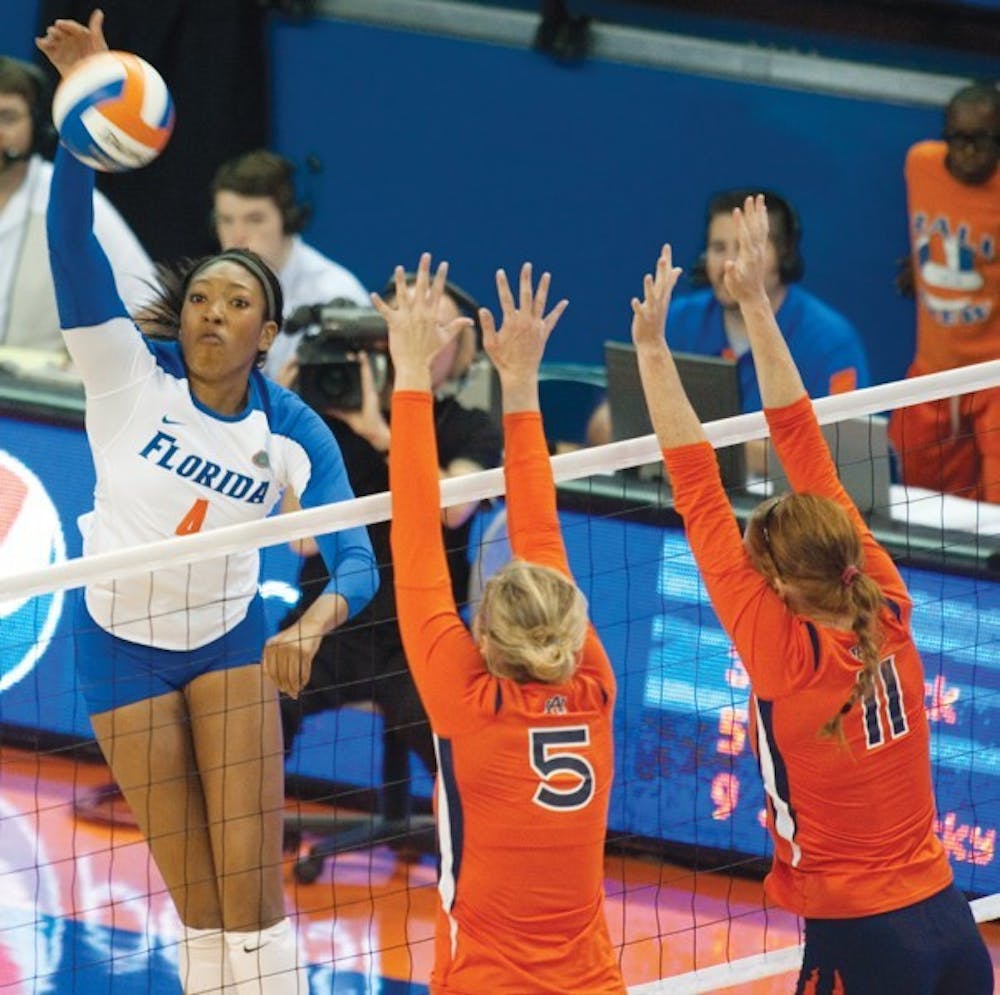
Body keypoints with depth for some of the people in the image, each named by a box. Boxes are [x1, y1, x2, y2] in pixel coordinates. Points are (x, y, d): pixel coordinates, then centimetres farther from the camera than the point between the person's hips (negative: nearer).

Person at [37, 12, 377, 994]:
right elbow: (71, 238, -29)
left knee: (250, 887, -5)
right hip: (122, 646, 0)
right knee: (198, 899, 3)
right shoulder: (129, 372, -17)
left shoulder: (292, 433, -14)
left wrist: (317, 618, -47)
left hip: (230, 641, 0)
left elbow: (355, 556, -24)